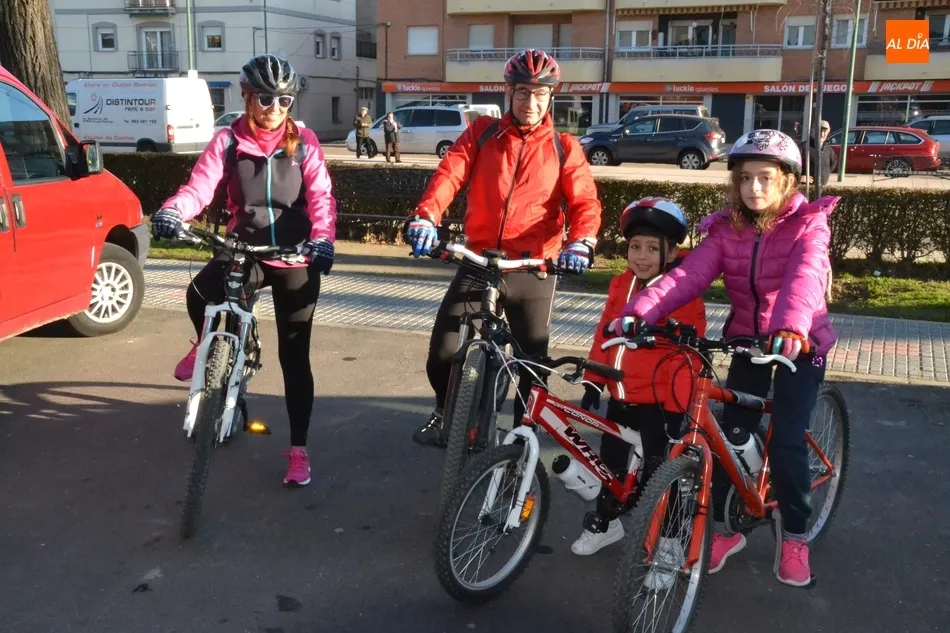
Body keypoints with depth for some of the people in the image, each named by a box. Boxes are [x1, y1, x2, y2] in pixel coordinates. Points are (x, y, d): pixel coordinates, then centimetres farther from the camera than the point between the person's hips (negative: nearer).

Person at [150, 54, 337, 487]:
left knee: (293, 355, 2)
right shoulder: (227, 142, -1)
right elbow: (200, 187, -13)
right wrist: (171, 212, -36)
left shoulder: (303, 142, -1)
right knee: (200, 293, -31)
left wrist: (323, 239, -31)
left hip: (295, 257, 0)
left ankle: (298, 449, 14)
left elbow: (321, 196, -11)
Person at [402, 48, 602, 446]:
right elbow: (449, 175, -7)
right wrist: (425, 216, -27)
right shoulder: (482, 133, 6)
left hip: (533, 271, 0)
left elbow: (585, 201, -6)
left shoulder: (563, 147, 5)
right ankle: (446, 411, 27)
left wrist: (581, 241, -28)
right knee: (441, 355, -4)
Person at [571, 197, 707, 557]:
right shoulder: (621, 286, 5)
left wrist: (676, 405, -19)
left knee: (657, 469, 2)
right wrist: (593, 381, 8)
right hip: (621, 395, 7)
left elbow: (685, 355, -18)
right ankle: (605, 522, 39)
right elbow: (604, 334, 11)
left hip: (658, 400, -7)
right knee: (611, 459, 19)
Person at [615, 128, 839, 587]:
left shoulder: (808, 224, -13)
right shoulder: (726, 229, -3)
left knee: (785, 443, -9)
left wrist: (791, 327, -54)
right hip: (747, 340, 4)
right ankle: (723, 528, 18)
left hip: (800, 344, -3)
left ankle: (794, 536, 15)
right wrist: (639, 311, -34)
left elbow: (803, 278, -33)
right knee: (730, 435, -1)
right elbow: (688, 275, -18)